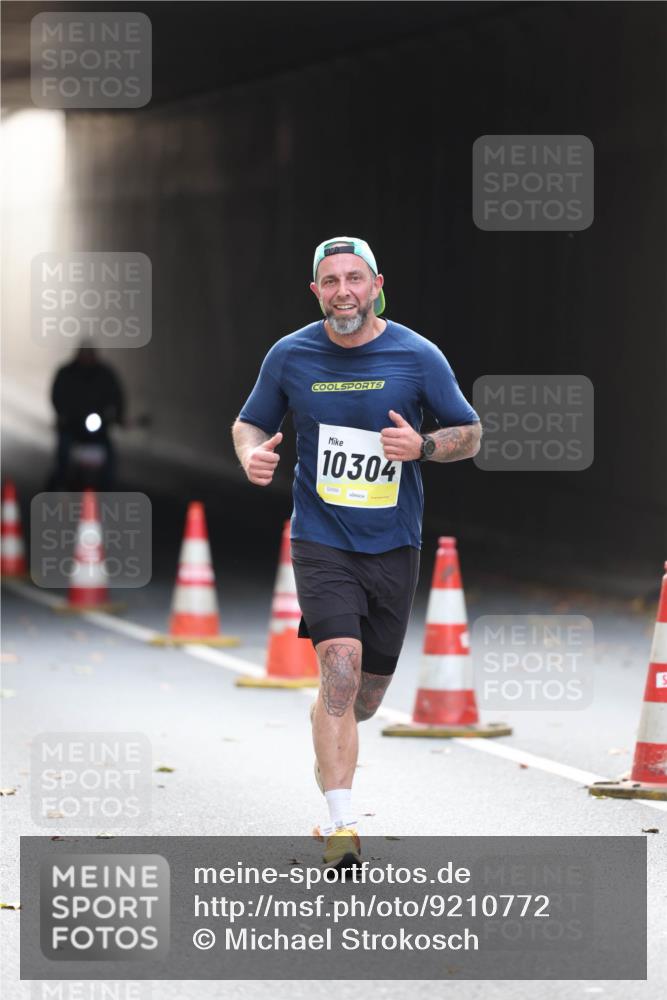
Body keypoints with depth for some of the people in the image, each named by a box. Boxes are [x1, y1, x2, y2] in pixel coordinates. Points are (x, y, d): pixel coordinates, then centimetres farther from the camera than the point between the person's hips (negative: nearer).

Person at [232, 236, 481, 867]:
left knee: (364, 697, 10)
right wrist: (251, 454, -10)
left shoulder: (418, 357, -3)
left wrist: (423, 446, -16)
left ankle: (325, 760, 45)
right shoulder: (290, 356, 0)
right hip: (321, 540, -1)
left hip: (393, 547, 2)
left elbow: (471, 434, 5)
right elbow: (249, 422, 14)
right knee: (341, 668, -21)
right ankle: (340, 825, -21)